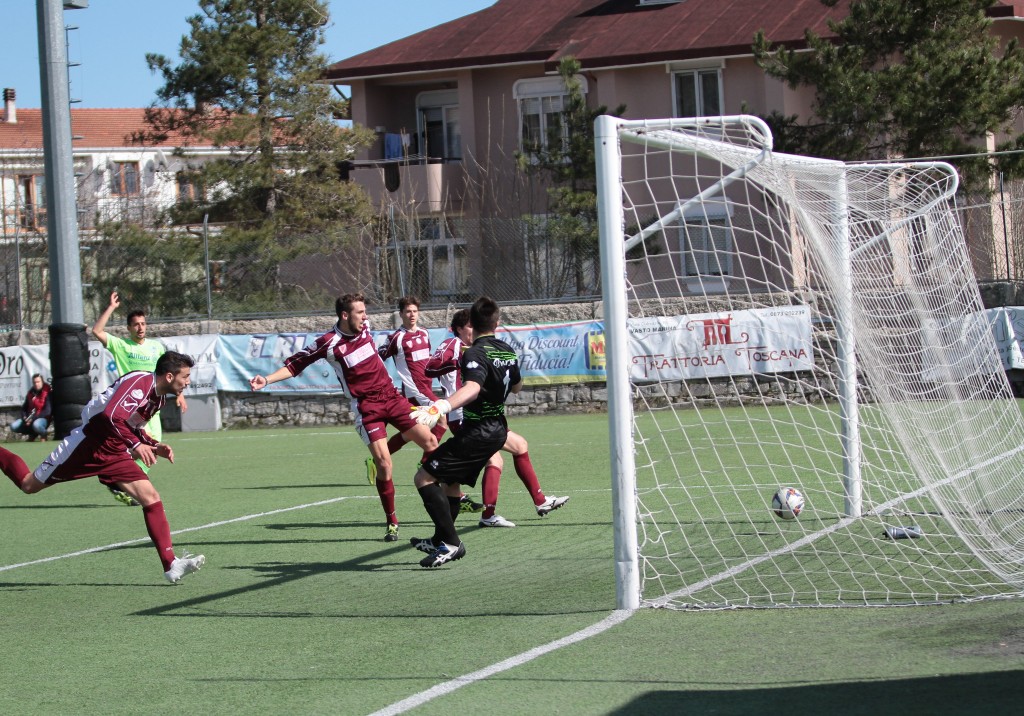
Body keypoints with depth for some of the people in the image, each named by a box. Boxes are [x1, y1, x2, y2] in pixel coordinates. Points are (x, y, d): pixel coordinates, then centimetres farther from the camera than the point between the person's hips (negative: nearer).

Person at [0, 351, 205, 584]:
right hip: (88, 442, -8)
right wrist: (136, 444, -30)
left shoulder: (158, 397, 9)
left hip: (114, 453, 8)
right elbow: (113, 415, -31)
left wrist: (154, 446, 6)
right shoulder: (140, 382, -20)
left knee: (151, 498, -8)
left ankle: (171, 565, -12)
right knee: (30, 485, 4)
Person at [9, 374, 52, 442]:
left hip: (43, 418, -6)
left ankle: (43, 436, -6)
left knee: (36, 424, -41)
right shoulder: (31, 393, 9)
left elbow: (47, 411, -17)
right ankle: (32, 434, 10)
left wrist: (33, 419, -23)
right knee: (14, 426, -14)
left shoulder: (47, 393, -10)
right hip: (29, 418, 6)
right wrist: (24, 417, -6)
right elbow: (24, 408, 16)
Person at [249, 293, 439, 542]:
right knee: (383, 463, -14)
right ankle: (392, 522, 2)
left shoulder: (365, 327, 1)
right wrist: (267, 379, -18)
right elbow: (294, 364, -8)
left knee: (429, 441, 2)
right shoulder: (328, 343, -14)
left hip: (391, 397, 5)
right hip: (366, 407, -5)